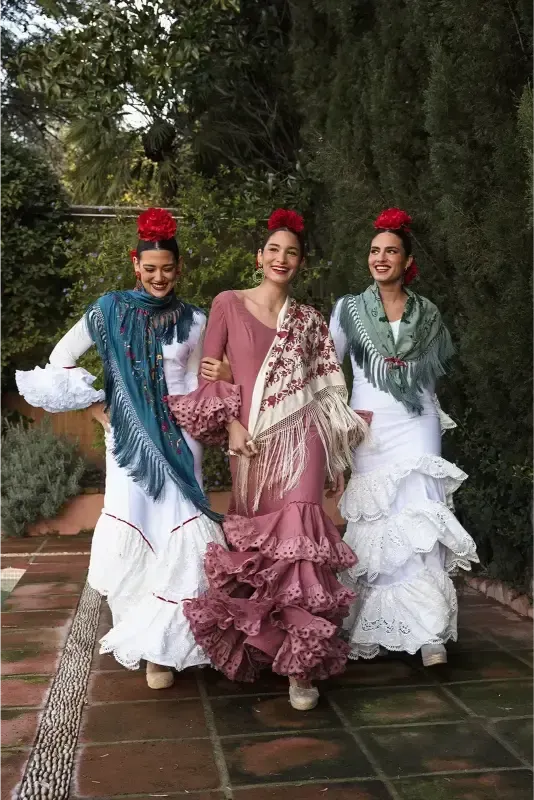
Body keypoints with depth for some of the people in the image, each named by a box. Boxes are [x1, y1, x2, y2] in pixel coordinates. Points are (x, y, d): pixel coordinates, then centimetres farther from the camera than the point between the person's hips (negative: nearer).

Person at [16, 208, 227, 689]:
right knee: (132, 529, 0)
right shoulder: (112, 310, 1)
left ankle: (163, 642, 10)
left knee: (178, 530, -4)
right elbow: (60, 359, 3)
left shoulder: (194, 321, 5)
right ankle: (144, 636, 20)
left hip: (178, 438, 1)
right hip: (129, 436, -1)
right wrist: (99, 410, -2)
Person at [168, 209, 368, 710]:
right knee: (256, 545, 8)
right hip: (250, 442, 0)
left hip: (300, 441, 0)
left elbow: (328, 390, 13)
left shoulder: (308, 320, 11)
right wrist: (230, 423, -9)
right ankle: (258, 647, 29)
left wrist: (339, 459, 11)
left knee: (296, 539, -8)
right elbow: (208, 372, 3)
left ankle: (301, 667, -1)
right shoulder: (228, 304, 5)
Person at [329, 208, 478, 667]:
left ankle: (431, 632, 0)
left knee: (421, 523, -6)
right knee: (371, 525, -1)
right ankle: (369, 631, 9)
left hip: (416, 429, 1)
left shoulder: (427, 314, 8)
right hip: (368, 430, -1)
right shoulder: (349, 309, 3)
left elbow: (439, 366, 23)